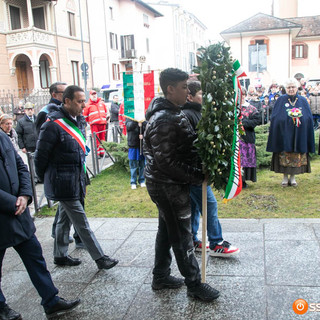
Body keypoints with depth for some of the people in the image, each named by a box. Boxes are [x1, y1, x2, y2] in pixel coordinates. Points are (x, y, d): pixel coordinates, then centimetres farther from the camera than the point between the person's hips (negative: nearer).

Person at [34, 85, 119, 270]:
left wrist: (82, 178, 14)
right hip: (63, 184, -8)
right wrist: (45, 179, -1)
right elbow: (41, 156, -13)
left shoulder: (78, 121, 8)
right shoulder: (53, 124, -18)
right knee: (82, 223, -1)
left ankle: (60, 255, 34)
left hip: (77, 182, 9)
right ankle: (100, 258, 8)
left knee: (65, 219, 19)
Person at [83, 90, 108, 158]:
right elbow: (85, 115, 7)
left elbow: (105, 112, 24)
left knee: (102, 138, 7)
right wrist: (89, 122, 8)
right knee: (96, 139, -7)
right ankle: (97, 153, -2)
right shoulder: (88, 105, 3)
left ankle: (102, 153, 15)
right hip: (94, 124, -4)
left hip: (102, 123, 4)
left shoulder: (101, 103, 15)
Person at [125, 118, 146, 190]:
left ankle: (141, 181, 24)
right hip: (133, 146, -2)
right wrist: (136, 121, -32)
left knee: (142, 164, 9)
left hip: (142, 145, 2)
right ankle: (133, 182, 15)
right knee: (133, 165, 4)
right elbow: (129, 127, -20)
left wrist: (143, 135, -18)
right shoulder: (129, 119, -1)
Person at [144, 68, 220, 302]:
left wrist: (197, 173, 5)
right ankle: (194, 284, 19)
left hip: (167, 185, 10)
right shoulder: (164, 120, -23)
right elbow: (166, 162, -26)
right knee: (182, 236, 3)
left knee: (167, 230, 20)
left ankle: (161, 276, 35)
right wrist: (197, 176, -20)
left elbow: (184, 148, 17)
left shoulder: (173, 113, 11)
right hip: (168, 186, -10)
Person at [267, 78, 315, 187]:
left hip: (299, 135, 2)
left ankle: (293, 177, 17)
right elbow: (275, 118, -1)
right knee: (285, 156, 0)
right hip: (284, 135, -2)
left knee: (297, 157, 4)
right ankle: (285, 177, 13)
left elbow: (309, 119, 8)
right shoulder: (281, 100, 3)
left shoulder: (303, 101, 8)